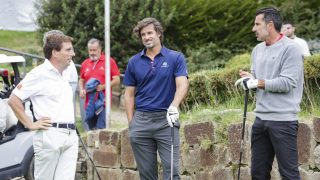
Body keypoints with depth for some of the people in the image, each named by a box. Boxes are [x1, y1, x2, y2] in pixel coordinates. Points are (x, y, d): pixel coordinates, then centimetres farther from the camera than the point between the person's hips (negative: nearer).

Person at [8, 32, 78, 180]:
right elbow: (13, 99, -10)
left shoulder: (64, 75, 17)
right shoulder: (40, 74, -7)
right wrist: (30, 124, -9)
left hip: (70, 135, 7)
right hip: (50, 135, -7)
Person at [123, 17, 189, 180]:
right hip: (141, 120, 3)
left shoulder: (176, 58, -1)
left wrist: (174, 106, -32)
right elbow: (129, 94, 11)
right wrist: (131, 123, 2)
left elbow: (182, 85, -13)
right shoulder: (134, 62, 8)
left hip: (167, 119, -3)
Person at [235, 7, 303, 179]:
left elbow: (287, 83, -17)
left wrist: (259, 82, -14)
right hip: (261, 118, 8)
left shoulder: (290, 48, -9)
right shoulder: (257, 50, 14)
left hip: (282, 120, -8)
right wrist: (248, 79, -2)